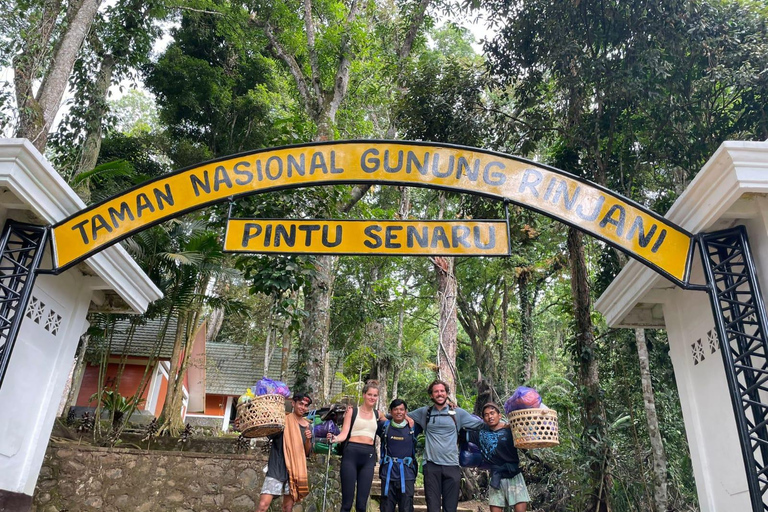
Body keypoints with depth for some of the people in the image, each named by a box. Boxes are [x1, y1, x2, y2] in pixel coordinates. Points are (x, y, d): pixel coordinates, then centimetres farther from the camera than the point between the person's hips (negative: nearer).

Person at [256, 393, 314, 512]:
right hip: (276, 468, -4)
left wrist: (308, 439, -9)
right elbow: (270, 434, -12)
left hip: (295, 470, 4)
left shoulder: (307, 426, 9)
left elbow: (307, 452, 11)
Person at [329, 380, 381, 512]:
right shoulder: (352, 411, 6)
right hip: (351, 454, -2)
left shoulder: (378, 414, 14)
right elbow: (344, 434, -2)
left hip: (368, 456, 3)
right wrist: (335, 438, -21)